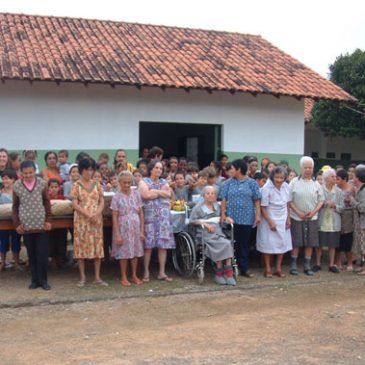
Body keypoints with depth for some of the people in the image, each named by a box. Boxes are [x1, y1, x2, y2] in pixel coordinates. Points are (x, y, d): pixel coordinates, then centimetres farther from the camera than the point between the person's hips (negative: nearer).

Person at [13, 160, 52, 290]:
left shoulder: (42, 183, -3)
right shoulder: (17, 186, -3)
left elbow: (47, 203, 5)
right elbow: (15, 206, 6)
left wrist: (48, 220, -1)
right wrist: (17, 224, 0)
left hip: (41, 224, -1)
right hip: (26, 226, 1)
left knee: (42, 254, 0)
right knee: (31, 254, 8)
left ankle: (43, 280, 11)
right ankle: (35, 279, 18)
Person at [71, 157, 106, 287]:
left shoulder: (97, 185, 8)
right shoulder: (76, 185, -1)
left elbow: (102, 201, 5)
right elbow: (74, 204, -7)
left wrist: (97, 214, -13)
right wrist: (88, 215, -17)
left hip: (96, 220, 3)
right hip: (81, 220, -2)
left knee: (97, 246, 3)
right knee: (81, 246, 0)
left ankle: (97, 277, 11)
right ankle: (82, 277, 10)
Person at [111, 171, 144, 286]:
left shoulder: (136, 194, 3)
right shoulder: (117, 197, -4)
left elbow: (141, 213, 5)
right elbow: (115, 217, -5)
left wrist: (142, 230, 1)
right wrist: (117, 234, -10)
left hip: (135, 227, 3)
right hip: (123, 227, -2)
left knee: (136, 251, 7)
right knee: (124, 253, 3)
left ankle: (134, 276, 21)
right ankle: (124, 277, 15)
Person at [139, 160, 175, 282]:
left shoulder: (164, 182, 18)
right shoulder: (144, 182, 5)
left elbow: (168, 194, 0)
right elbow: (146, 195, -14)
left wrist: (154, 191, -5)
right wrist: (161, 192, -3)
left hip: (163, 216, 4)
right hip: (149, 216, -4)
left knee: (163, 244, 1)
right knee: (148, 244, -4)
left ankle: (162, 272, 6)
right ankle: (146, 272, 3)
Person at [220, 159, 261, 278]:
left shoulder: (251, 183, 3)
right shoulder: (229, 183, 7)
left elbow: (256, 201, 1)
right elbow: (224, 199, 5)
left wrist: (258, 215, -6)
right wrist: (223, 213, -4)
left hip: (247, 218, -1)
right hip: (231, 218, 1)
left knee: (244, 244, 7)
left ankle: (244, 268, 15)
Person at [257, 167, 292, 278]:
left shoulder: (286, 186, -3)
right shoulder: (266, 188, -18)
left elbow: (288, 204, 7)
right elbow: (263, 207, -15)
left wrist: (288, 218, 4)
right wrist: (270, 222, -16)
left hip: (283, 221, 5)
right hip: (269, 220, -5)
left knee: (282, 243, 8)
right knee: (268, 244, 2)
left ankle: (278, 268, 19)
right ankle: (268, 269, 14)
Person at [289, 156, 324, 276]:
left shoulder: (316, 184, 6)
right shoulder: (294, 182, -2)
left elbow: (321, 200, 7)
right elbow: (289, 200, -4)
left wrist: (313, 212, -8)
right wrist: (299, 212, -12)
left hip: (312, 218, 3)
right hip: (296, 217, -2)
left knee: (310, 243, 5)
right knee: (296, 242, 1)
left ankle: (307, 266, 15)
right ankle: (293, 265, 10)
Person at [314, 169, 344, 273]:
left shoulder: (339, 191, 4)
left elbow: (342, 207, 3)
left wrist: (334, 205, -15)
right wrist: (323, 204, -18)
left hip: (334, 222, 2)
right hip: (321, 221, -2)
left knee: (332, 245, 7)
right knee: (319, 244, 5)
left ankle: (332, 265, 17)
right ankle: (318, 264, 17)